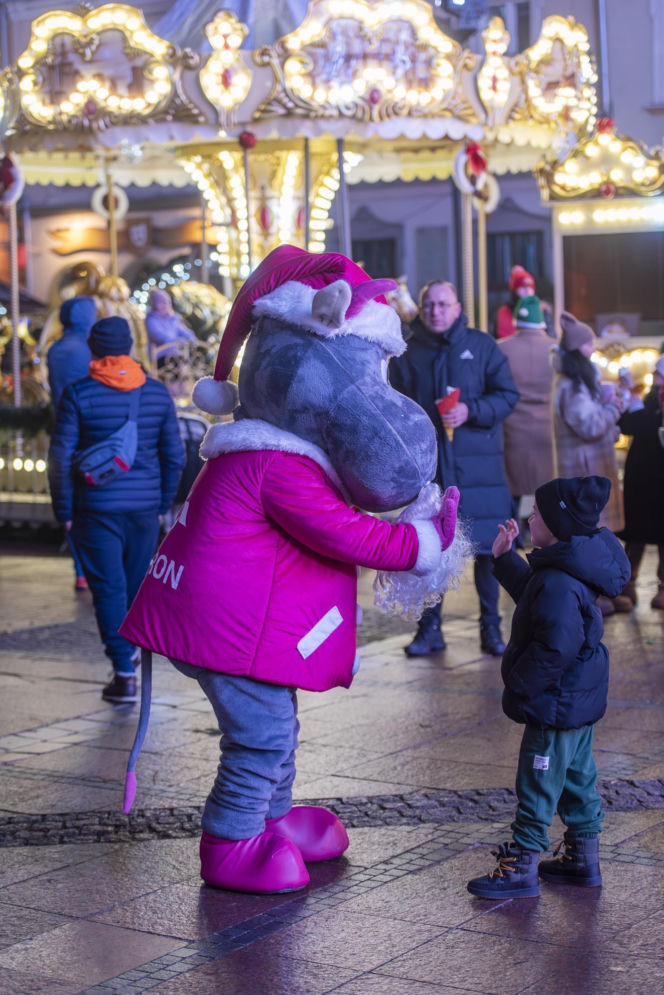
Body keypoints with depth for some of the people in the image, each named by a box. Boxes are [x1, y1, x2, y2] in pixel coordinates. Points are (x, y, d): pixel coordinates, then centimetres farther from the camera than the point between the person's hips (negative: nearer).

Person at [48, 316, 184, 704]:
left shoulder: (79, 394, -8)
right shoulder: (157, 392, 2)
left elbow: (61, 458, -8)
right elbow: (174, 456, 5)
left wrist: (64, 511, 0)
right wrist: (163, 504, 15)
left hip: (97, 508, -3)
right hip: (144, 507, 3)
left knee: (109, 588, 0)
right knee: (138, 584, 17)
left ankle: (125, 673, -5)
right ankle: (129, 650, 36)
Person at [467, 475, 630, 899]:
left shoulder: (559, 584, -27)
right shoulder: (570, 570, 6)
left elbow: (556, 648, -29)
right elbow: (528, 590, 25)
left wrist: (520, 686, -19)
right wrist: (505, 558, 23)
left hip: (556, 705, -11)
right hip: (579, 701, 11)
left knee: (538, 784, -1)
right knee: (576, 777, 19)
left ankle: (520, 868, 7)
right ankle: (583, 858, 31)